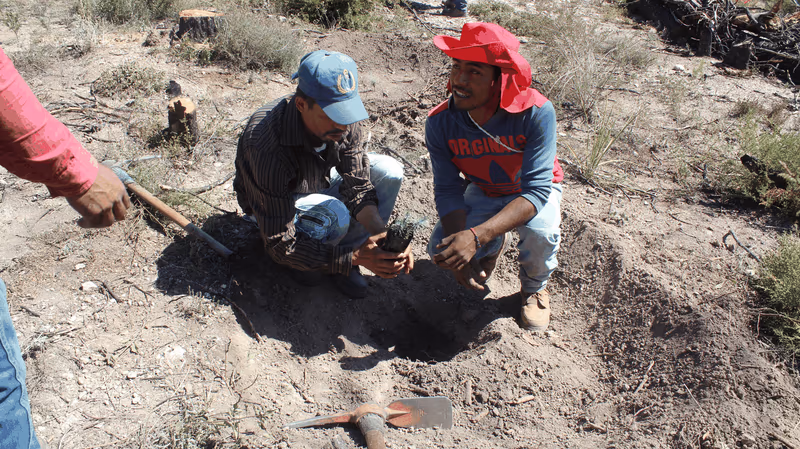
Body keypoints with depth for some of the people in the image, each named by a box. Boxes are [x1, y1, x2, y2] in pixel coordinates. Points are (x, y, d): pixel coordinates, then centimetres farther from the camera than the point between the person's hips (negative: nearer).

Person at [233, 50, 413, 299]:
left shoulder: (345, 122, -24)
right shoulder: (266, 147, -41)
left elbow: (357, 186, -16)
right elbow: (279, 245, -37)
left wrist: (382, 235, -36)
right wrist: (354, 257, -45)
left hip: (321, 179, 6)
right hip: (276, 201, -5)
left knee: (389, 172, -15)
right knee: (333, 216, -37)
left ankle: (341, 253, -6)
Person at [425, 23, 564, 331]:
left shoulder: (536, 113, -35)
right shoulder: (440, 123, -25)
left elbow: (536, 190, -38)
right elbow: (447, 190, -19)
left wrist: (476, 237, -51)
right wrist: (461, 248, -35)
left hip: (535, 191, -2)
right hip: (483, 192, 3)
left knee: (540, 230, -36)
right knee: (441, 251, -19)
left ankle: (534, 288, 1)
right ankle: (496, 243, 17)